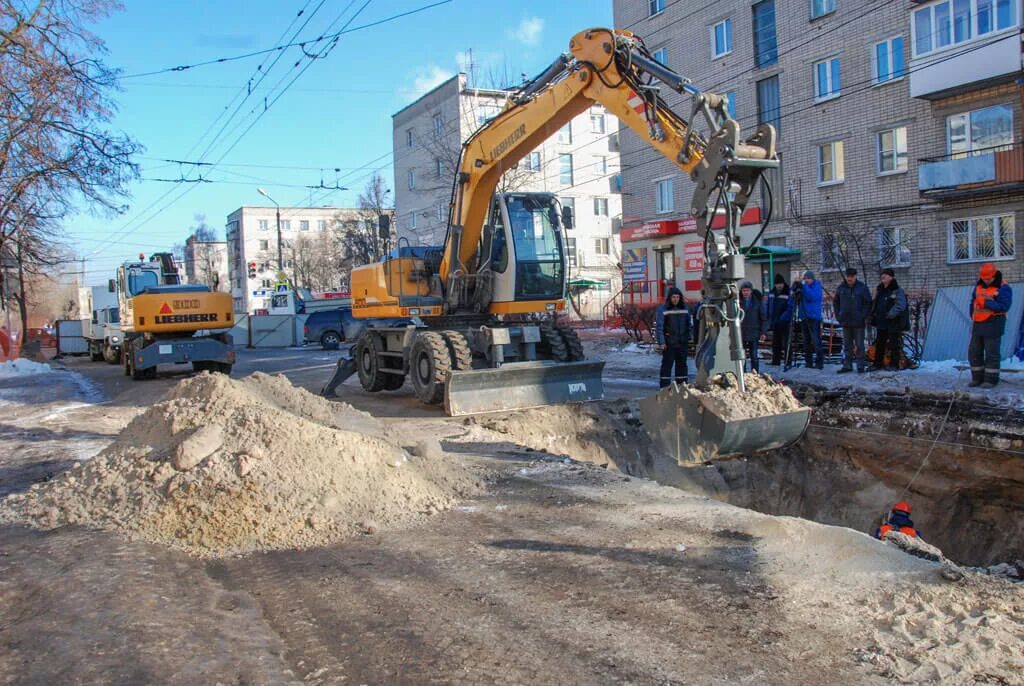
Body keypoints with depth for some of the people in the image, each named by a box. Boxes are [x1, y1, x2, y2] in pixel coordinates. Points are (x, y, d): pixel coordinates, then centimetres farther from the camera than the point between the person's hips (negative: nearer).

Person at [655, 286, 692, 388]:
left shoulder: (684, 308, 9)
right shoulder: (662, 309, -6)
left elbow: (690, 324, 17)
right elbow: (658, 326, -9)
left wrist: (690, 339, 12)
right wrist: (661, 342, -15)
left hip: (683, 343, 5)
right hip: (669, 344, -5)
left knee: (682, 364, 11)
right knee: (667, 364, -5)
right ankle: (664, 388, -2)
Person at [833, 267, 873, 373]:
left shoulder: (862, 287, -5)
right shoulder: (841, 288, 5)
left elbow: (868, 303, -3)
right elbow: (835, 302, 16)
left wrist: (864, 316, -9)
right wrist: (838, 315, 7)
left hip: (858, 322, -4)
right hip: (845, 322, 4)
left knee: (859, 345, 0)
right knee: (847, 345, 10)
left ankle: (860, 365, 7)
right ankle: (847, 365, 16)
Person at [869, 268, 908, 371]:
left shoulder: (898, 291, -10)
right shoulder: (881, 291, 13)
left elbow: (900, 306, -21)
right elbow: (875, 304, 23)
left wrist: (889, 315, -23)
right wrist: (873, 315, 9)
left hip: (894, 323, -8)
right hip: (881, 323, 8)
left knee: (894, 345, 0)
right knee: (879, 344, 13)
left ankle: (894, 364, 9)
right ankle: (877, 363, 22)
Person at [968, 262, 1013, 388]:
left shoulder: (1003, 288, -10)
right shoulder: (979, 285, 11)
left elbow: (1004, 307, -21)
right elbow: (973, 302, 20)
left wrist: (986, 303, -24)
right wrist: (973, 318, 11)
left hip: (993, 325, -7)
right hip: (978, 325, 7)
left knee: (991, 353, -3)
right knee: (974, 353, 9)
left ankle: (991, 379, 5)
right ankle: (977, 378, 19)